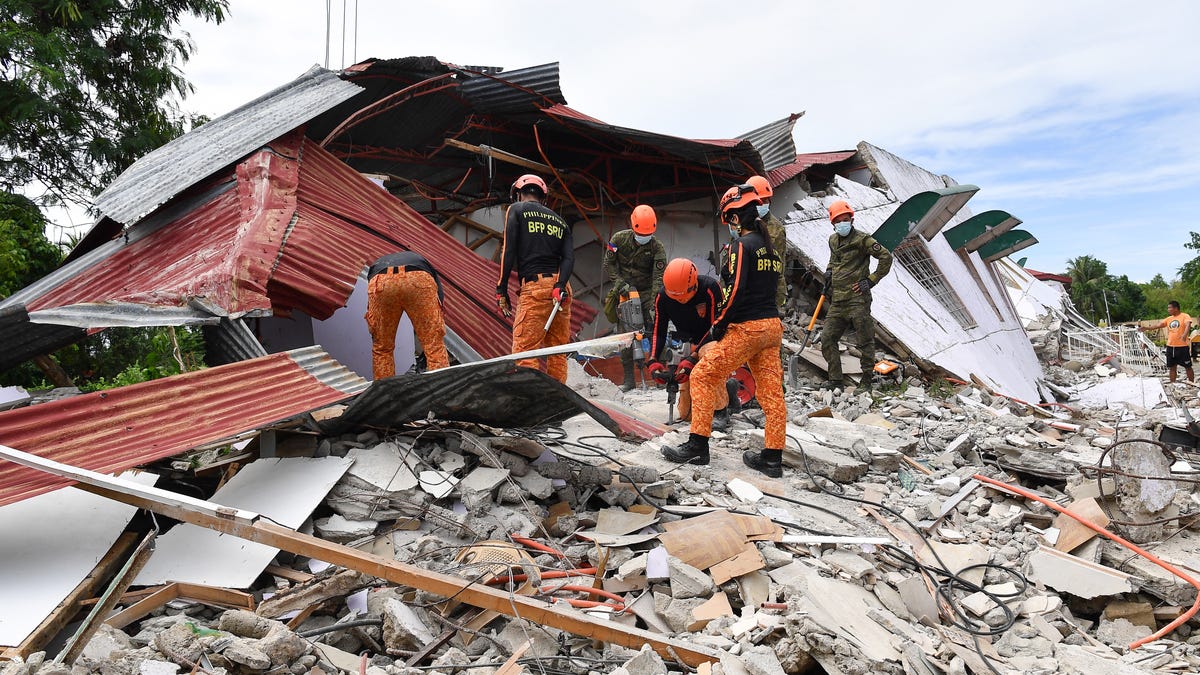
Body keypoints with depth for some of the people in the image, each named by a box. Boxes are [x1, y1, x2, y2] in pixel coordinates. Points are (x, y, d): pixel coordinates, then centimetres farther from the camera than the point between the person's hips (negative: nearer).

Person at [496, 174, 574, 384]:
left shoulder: (517, 210, 8)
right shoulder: (559, 220, 22)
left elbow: (509, 250, -3)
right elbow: (569, 257, 4)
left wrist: (502, 289, -2)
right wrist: (560, 286, -8)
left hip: (535, 286, -6)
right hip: (560, 288, 6)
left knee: (524, 350, -8)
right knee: (557, 352, 8)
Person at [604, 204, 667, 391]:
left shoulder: (657, 248, -10)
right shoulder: (619, 239, -5)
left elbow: (658, 278, -16)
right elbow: (609, 263, 3)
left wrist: (654, 305, -25)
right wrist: (619, 283, -11)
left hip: (647, 293, -1)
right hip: (624, 292, 1)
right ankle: (628, 379, 3)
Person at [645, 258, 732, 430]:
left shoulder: (710, 287, -25)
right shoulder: (662, 297, -10)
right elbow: (658, 332, -3)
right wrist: (653, 361, -19)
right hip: (688, 347, 5)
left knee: (709, 357, -44)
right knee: (686, 414, 2)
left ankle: (720, 411, -31)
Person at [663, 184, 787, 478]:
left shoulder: (742, 245, -10)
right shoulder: (769, 246, 16)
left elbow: (737, 290, -19)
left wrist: (720, 323, -8)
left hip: (747, 328, -8)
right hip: (773, 325, 9)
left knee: (702, 376, 1)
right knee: (771, 392, 8)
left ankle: (697, 445, 1)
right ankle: (772, 457, 13)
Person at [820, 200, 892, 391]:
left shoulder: (861, 239, -7)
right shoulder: (833, 240, 14)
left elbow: (886, 257, -9)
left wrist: (871, 280, -9)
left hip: (857, 300, -7)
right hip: (837, 301, 7)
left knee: (865, 341, 2)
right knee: (827, 339, 3)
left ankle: (866, 380, 14)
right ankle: (836, 380, 12)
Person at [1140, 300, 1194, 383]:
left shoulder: (1185, 316, -8)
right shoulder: (1168, 319, 10)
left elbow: (1188, 325, -24)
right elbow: (1158, 325, 7)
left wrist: (1185, 334, -43)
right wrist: (1146, 328, -7)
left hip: (1182, 347, -6)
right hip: (1170, 347, 6)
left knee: (1188, 367, 7)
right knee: (1172, 367, 11)